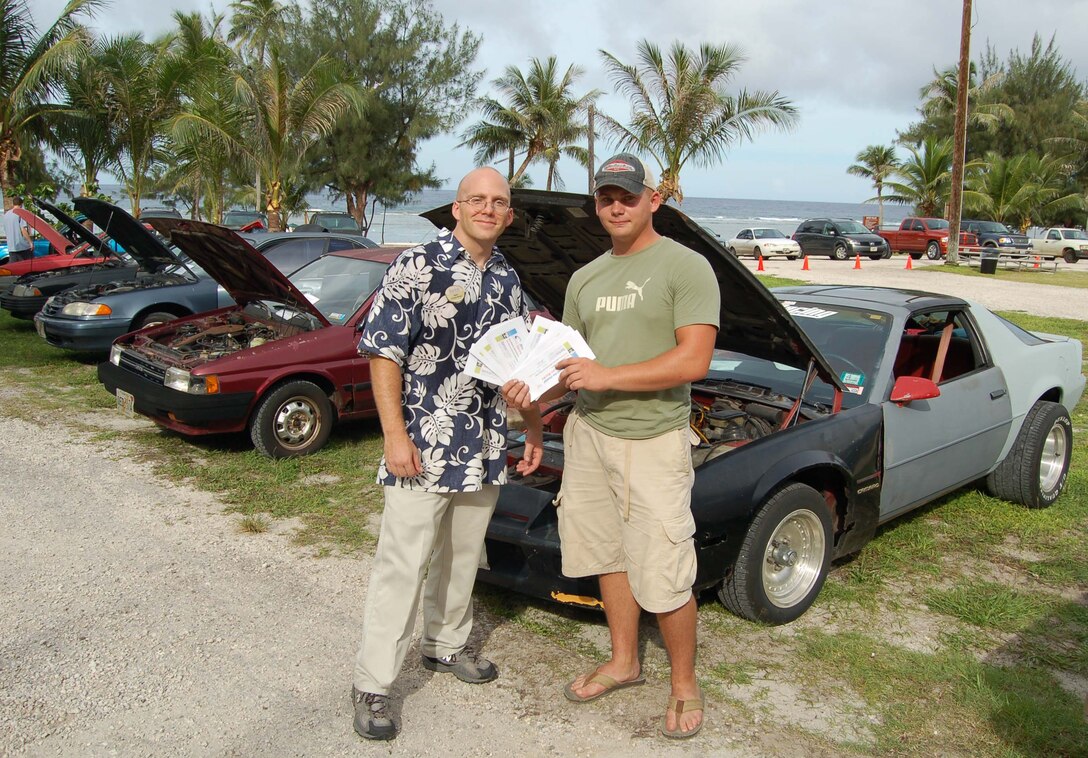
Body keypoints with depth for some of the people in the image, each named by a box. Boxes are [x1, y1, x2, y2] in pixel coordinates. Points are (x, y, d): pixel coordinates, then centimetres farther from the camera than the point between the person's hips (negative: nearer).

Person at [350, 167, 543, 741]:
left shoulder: (507, 280, 10)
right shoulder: (417, 267, -10)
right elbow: (383, 353, -12)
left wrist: (533, 429, 11)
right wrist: (395, 434, -17)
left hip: (485, 450, 7)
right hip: (422, 449, -6)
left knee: (463, 555, 19)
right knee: (402, 564, -1)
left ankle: (446, 644, 40)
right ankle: (371, 685, 10)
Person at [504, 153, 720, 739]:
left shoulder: (686, 267, -8)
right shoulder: (585, 279, 14)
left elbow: (693, 360, -17)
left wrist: (608, 376, -21)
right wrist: (536, 392, -4)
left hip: (653, 441, -7)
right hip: (588, 432, 7)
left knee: (664, 576, -2)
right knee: (608, 554, 17)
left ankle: (684, 683, 20)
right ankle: (623, 662, 36)